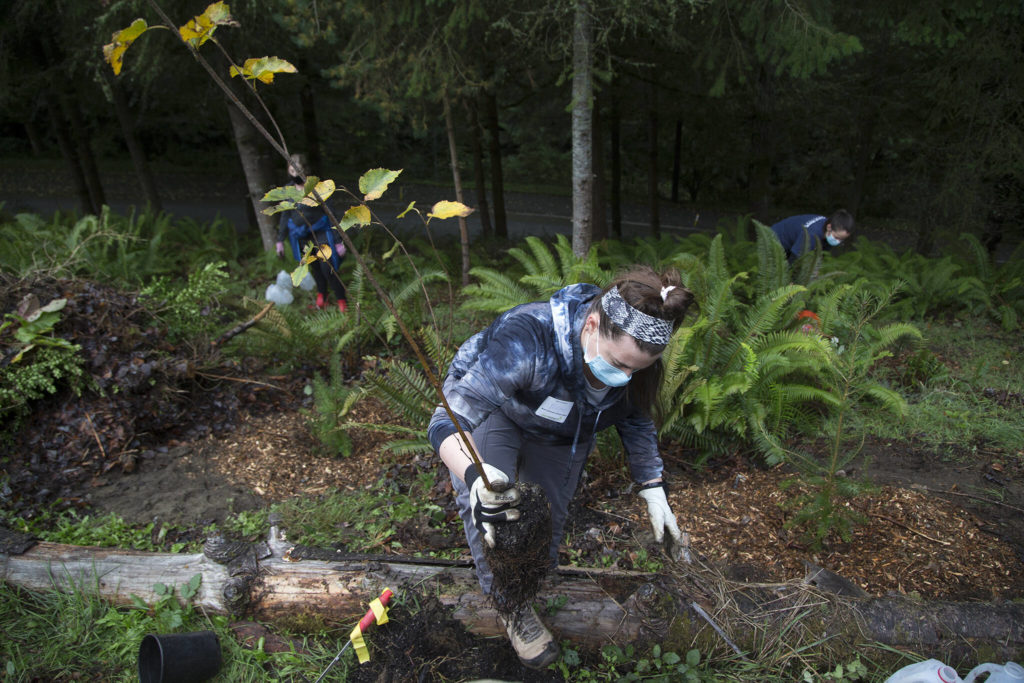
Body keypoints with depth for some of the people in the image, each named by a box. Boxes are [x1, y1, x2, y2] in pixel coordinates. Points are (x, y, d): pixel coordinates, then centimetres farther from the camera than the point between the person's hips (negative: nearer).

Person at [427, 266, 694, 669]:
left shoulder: (633, 355, -27)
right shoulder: (526, 341, -47)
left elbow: (637, 422, -6)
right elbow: (449, 422, -50)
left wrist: (654, 492, -11)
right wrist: (475, 478, -69)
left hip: (561, 435, 4)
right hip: (489, 409, -4)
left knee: (550, 516, 11)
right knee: (486, 505, -22)